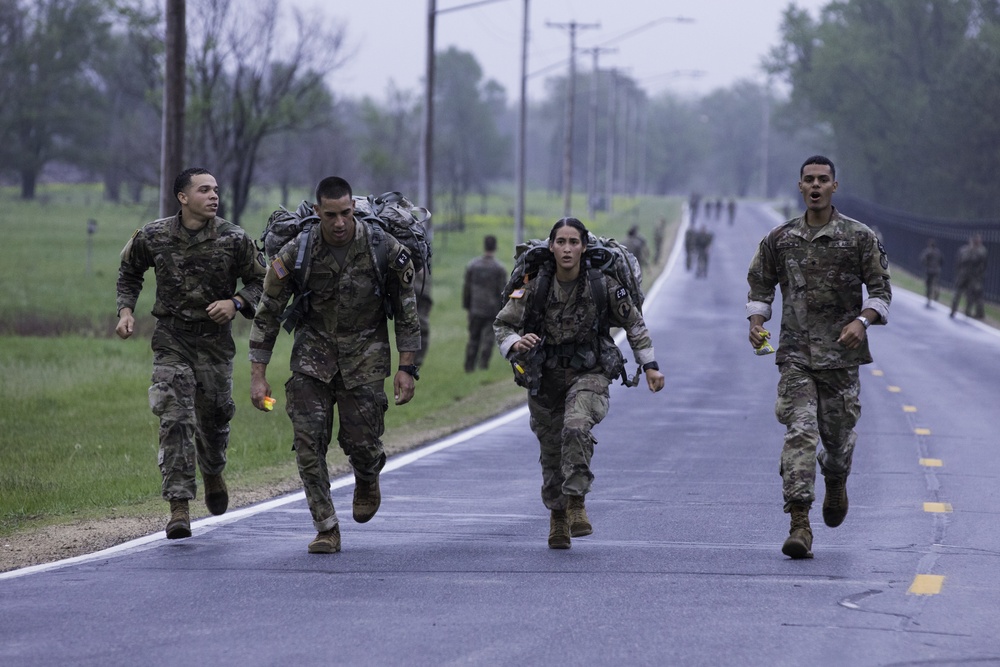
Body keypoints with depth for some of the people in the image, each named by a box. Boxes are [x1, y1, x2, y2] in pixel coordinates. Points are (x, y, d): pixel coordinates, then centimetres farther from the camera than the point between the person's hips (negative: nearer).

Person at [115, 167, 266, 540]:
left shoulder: (234, 240, -6)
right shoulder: (153, 237, -4)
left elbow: (259, 282, 5)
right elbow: (129, 272, 15)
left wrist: (235, 303, -14)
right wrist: (126, 310, 1)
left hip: (216, 339, 1)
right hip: (171, 340, -1)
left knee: (213, 417, 12)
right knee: (175, 419, -12)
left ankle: (213, 473, 46)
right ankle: (179, 507, -12)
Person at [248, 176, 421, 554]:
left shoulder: (384, 249, -13)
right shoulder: (296, 253, -12)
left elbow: (407, 310, -2)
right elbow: (267, 314, -4)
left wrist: (406, 368, -5)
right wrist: (258, 376, -6)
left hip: (365, 353, -1)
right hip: (313, 352, 1)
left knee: (361, 440, -4)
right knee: (308, 441, -9)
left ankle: (367, 480, 34)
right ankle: (327, 530, -1)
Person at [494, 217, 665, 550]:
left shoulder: (603, 286, -11)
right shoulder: (535, 288, -10)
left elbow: (634, 323, 4)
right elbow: (502, 324, -1)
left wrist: (650, 365, 3)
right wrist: (516, 344, -22)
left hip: (589, 374, -2)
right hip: (545, 377, 2)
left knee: (576, 427, -30)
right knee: (551, 451, 9)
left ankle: (576, 503, -23)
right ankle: (557, 516, 31)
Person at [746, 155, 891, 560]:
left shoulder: (859, 238, 1)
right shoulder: (780, 239, 7)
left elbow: (881, 289, 1)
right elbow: (760, 285, 17)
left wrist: (862, 321, -17)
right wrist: (756, 321, -1)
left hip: (841, 352, 0)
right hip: (795, 353, 0)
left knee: (838, 432, 8)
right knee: (799, 432, -13)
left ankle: (836, 484, 46)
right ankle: (799, 527, -19)